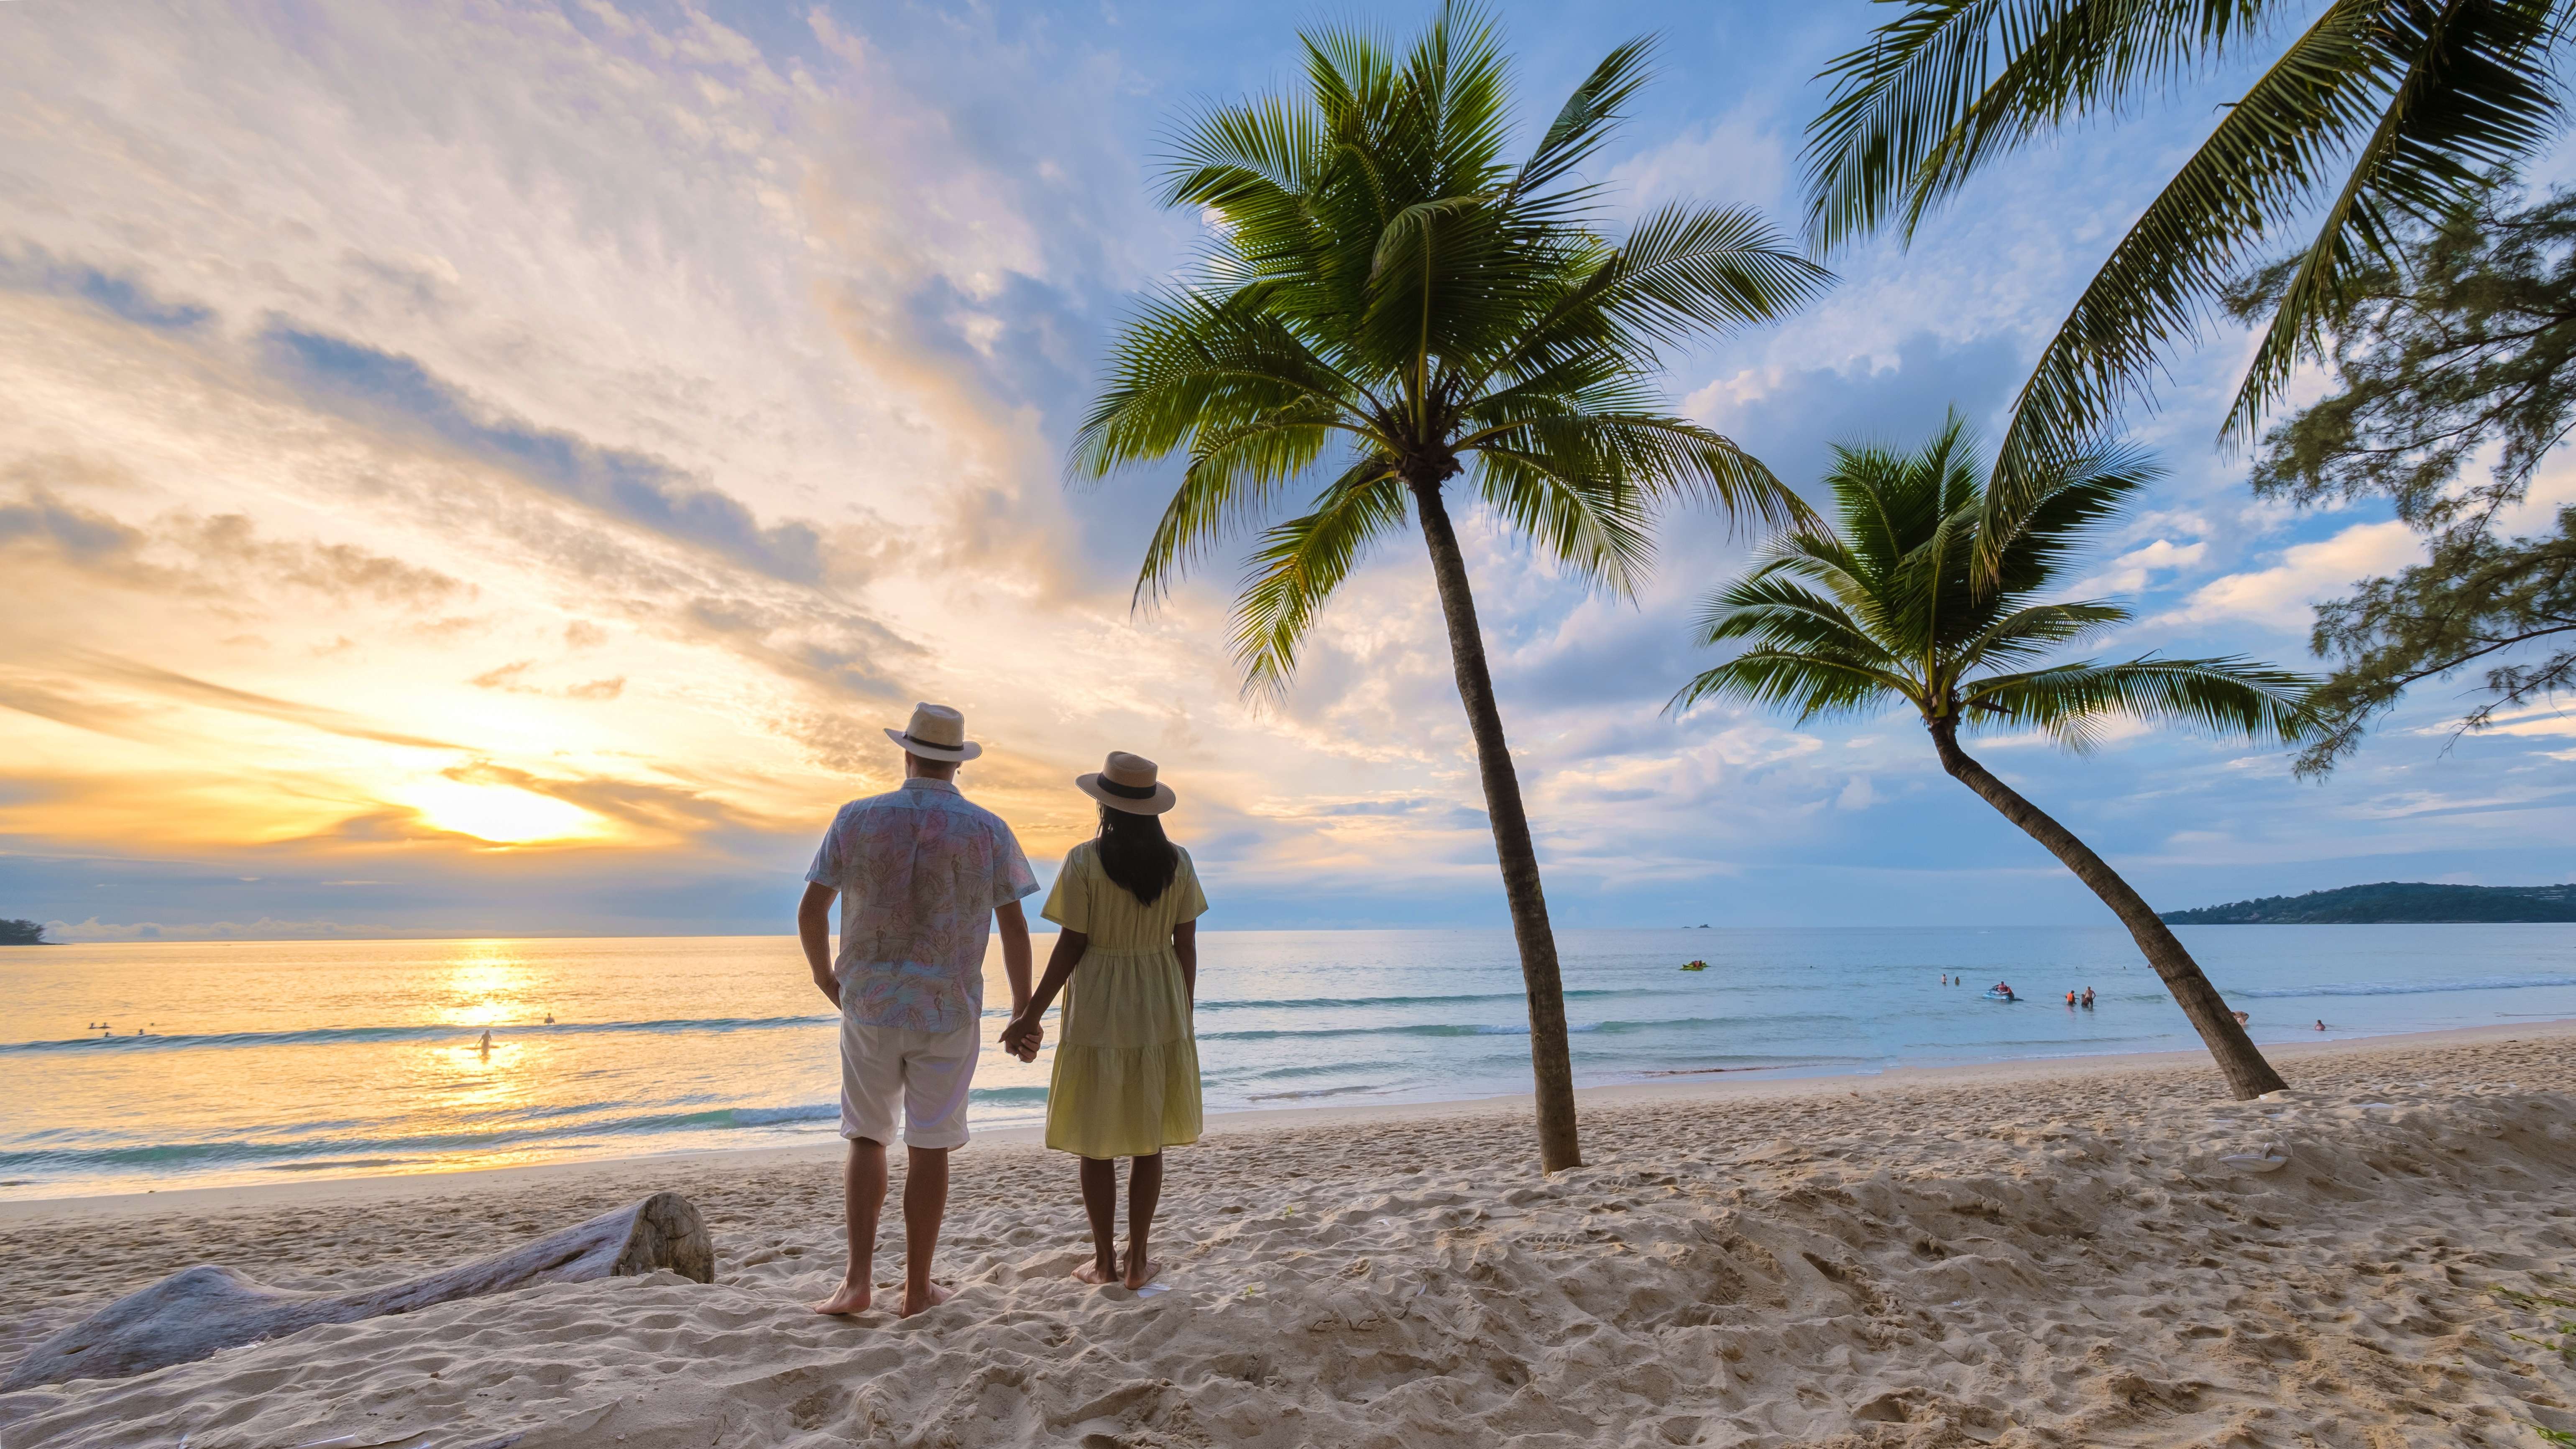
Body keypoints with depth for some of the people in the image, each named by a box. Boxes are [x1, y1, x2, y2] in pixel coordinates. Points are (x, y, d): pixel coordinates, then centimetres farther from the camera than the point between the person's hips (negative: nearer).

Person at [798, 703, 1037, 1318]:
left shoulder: (857, 818, -2)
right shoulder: (988, 830, -4)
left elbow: (810, 912, -1)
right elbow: (1015, 929, -3)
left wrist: (823, 975, 18)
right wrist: (1024, 1008, 9)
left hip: (869, 1005, 1)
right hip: (948, 1013, -1)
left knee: (867, 1139, 17)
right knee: (929, 1148, 9)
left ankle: (858, 1279, 13)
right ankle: (918, 1289, 19)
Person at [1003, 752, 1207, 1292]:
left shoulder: (1085, 861, -12)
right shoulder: (1177, 862, -3)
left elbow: (1071, 947, -11)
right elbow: (1186, 946, -1)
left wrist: (1030, 1016, -1)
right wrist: (1185, 1016, 10)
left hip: (1097, 1013, -3)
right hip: (1161, 1011, 3)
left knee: (1097, 1142, 12)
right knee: (1150, 1139, 14)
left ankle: (1104, 1261, 22)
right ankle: (1138, 1260, 23)